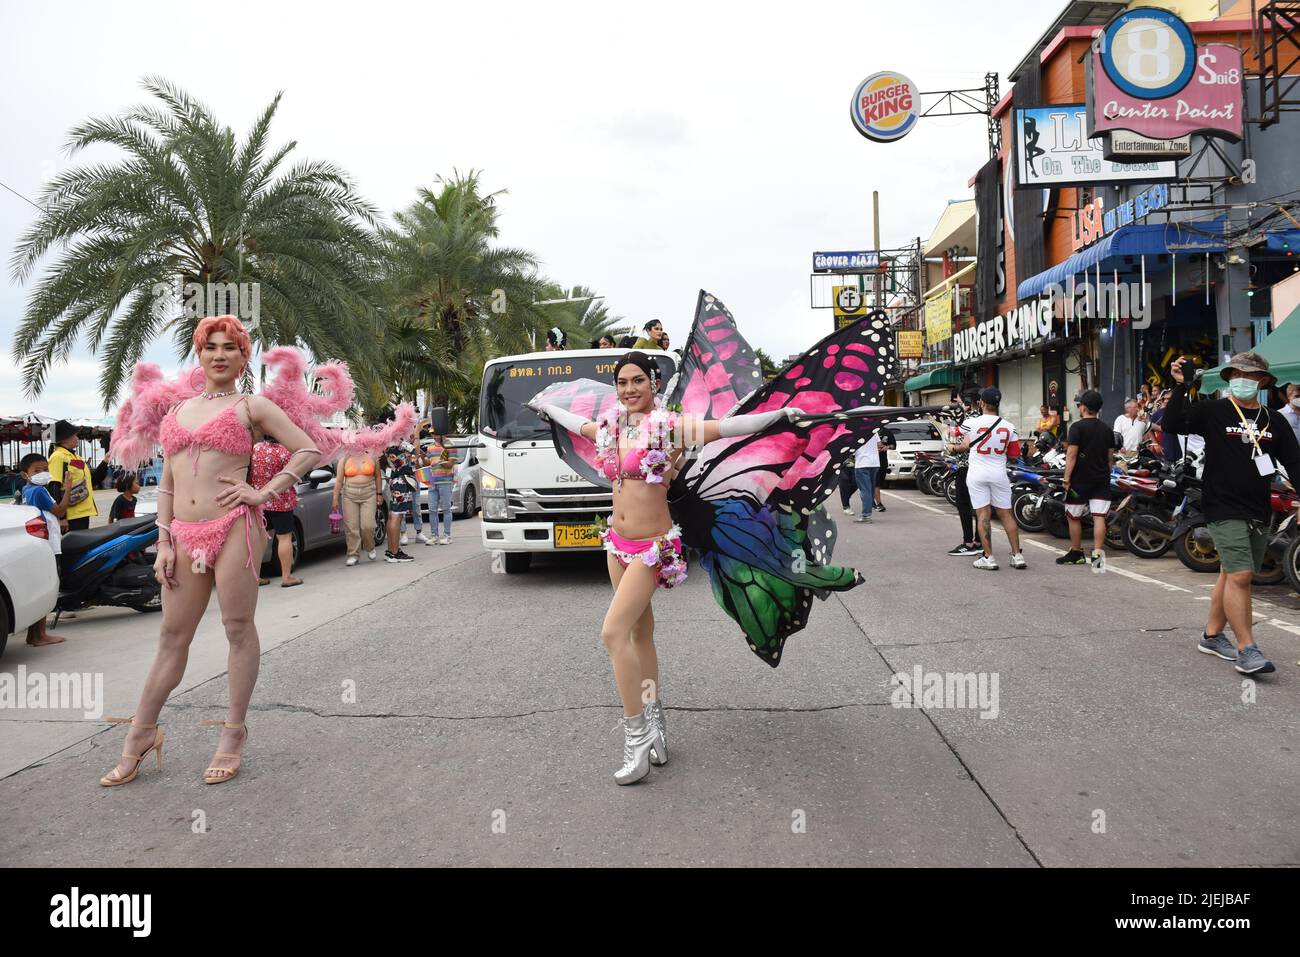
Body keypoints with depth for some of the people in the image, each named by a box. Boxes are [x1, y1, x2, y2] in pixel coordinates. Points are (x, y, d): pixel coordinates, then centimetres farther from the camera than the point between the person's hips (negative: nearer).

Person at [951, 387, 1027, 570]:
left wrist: (954, 448, 24)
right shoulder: (1009, 427, -1)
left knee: (983, 514, -1)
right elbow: (1014, 455, 3)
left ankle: (989, 558, -2)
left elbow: (965, 446, 3)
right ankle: (1017, 555, 11)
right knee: (1006, 514, 9)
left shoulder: (970, 423, -10)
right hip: (999, 473, 2)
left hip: (976, 473, -2)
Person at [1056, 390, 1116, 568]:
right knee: (1099, 517, -2)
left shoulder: (1078, 427, -9)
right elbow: (1110, 457, 15)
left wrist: (1067, 477, -12)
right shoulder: (1107, 429, 11)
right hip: (1102, 480, 5)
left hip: (1080, 480, -5)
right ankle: (1097, 554, -12)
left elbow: (1072, 454, -14)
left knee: (1073, 517, 10)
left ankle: (1076, 553, 20)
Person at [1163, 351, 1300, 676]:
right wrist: (1180, 387, -24)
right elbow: (1173, 423, -17)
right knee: (1239, 576, -14)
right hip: (1225, 509, -6)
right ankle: (1247, 650, -11)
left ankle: (1212, 635, 26)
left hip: (1259, 513, 6)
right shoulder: (1213, 412, -3)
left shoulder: (1274, 421, 11)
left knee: (1232, 576, 14)